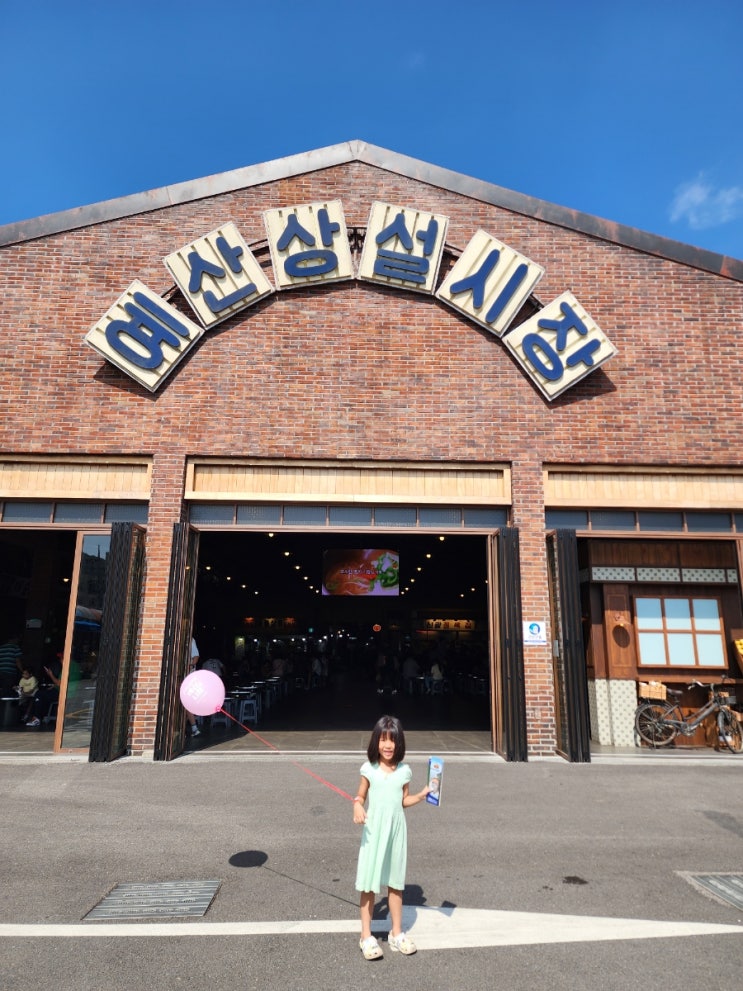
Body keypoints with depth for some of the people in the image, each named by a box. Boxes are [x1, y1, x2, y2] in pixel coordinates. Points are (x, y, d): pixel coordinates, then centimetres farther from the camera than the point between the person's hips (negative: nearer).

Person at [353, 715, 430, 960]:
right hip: (373, 831, -2)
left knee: (395, 883, 13)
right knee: (368, 884, 4)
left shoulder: (404, 771, -1)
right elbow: (360, 797, 1)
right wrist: (357, 808, -19)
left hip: (396, 831, 2)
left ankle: (396, 933, 27)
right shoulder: (369, 769, -6)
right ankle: (366, 936, 17)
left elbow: (403, 801, 9)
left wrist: (421, 796, -7)